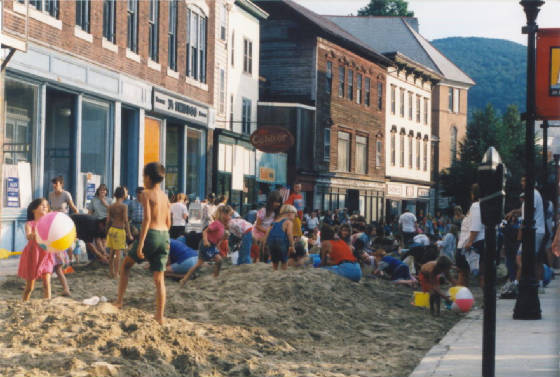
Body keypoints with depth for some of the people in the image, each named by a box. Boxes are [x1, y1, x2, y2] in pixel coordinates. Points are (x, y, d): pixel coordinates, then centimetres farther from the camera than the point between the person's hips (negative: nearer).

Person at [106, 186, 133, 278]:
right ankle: (116, 273, -1)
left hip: (111, 229, 5)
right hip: (120, 230, -5)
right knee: (118, 253, -1)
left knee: (112, 253, 12)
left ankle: (111, 272, 17)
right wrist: (129, 234, -10)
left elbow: (108, 220, 5)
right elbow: (126, 221, -15)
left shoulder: (111, 206, 4)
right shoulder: (124, 206, -11)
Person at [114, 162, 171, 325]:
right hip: (165, 237, 6)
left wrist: (140, 243, -18)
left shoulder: (146, 194, -7)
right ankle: (159, 316, 4)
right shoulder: (165, 197, 14)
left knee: (126, 264, 18)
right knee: (159, 279, 6)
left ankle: (119, 301, 16)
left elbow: (147, 218, -17)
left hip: (151, 234, -6)